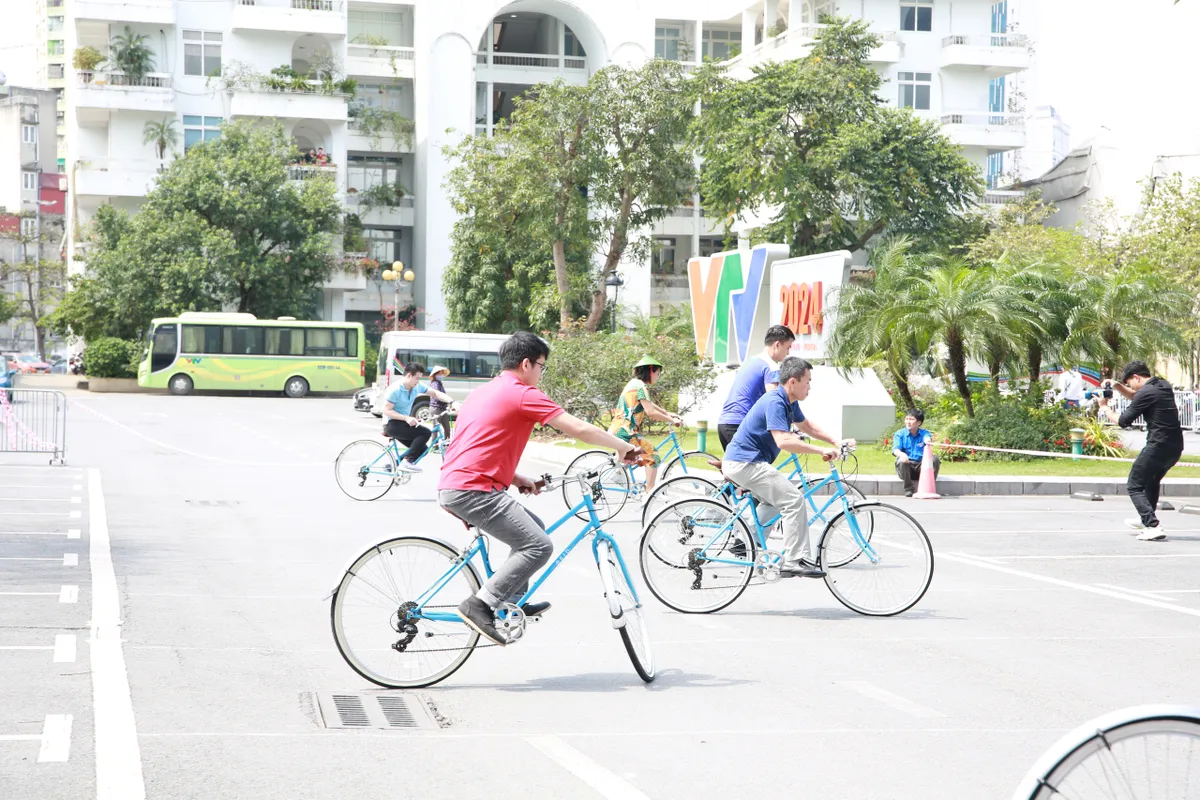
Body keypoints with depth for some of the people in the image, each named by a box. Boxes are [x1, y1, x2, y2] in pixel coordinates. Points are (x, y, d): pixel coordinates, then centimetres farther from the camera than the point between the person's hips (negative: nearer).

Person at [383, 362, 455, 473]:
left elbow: (435, 393, -1)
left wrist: (452, 401, -18)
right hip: (392, 425, -8)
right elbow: (386, 410, -21)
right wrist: (407, 418, -30)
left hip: (403, 423, 8)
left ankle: (395, 464, 14)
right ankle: (406, 462, -21)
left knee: (422, 449, 4)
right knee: (425, 433, -21)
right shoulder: (396, 389, -20)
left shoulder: (417, 386, 0)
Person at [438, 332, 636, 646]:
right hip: (473, 490, -10)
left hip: (452, 487, 10)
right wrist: (623, 447, 5)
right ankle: (480, 605, -15)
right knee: (539, 546, -12)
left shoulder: (484, 392, 23)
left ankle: (513, 602, 24)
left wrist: (516, 479, 22)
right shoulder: (523, 393, -6)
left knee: (533, 528, 21)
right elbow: (579, 429, -7)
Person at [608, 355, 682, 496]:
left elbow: (649, 405, 26)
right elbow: (650, 412, -20)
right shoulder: (640, 386, -13)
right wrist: (672, 420, -11)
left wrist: (667, 413, 20)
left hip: (617, 430, 10)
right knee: (653, 454, -11)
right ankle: (649, 494, -14)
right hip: (625, 432, -10)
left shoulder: (634, 383, 17)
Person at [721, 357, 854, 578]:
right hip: (745, 464, -11)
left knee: (773, 500, 29)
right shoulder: (775, 402, -20)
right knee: (794, 499, -16)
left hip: (740, 462, 11)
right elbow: (783, 440, -31)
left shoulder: (790, 403, 12)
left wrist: (836, 442, 18)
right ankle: (795, 561, -17)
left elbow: (806, 425, 28)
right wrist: (821, 451, -28)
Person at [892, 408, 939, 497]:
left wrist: (927, 440, -48)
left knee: (935, 459, -24)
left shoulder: (924, 433, 6)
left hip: (921, 467, 1)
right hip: (907, 467, -1)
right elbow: (895, 449, -13)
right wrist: (902, 454, -38)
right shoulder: (899, 434, 4)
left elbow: (927, 438, -20)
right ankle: (908, 489, -20)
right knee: (902, 460, -34)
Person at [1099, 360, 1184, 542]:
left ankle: (1153, 527, -14)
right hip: (1175, 446, 9)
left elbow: (1123, 421, -8)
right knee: (1152, 481, 31)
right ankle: (1146, 519, 46)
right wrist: (1117, 386, 16)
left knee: (1134, 487, 1)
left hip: (1158, 447, -9)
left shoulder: (1146, 392, -13)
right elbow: (1136, 397, 30)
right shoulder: (1163, 385, 13)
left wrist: (1105, 408, 8)